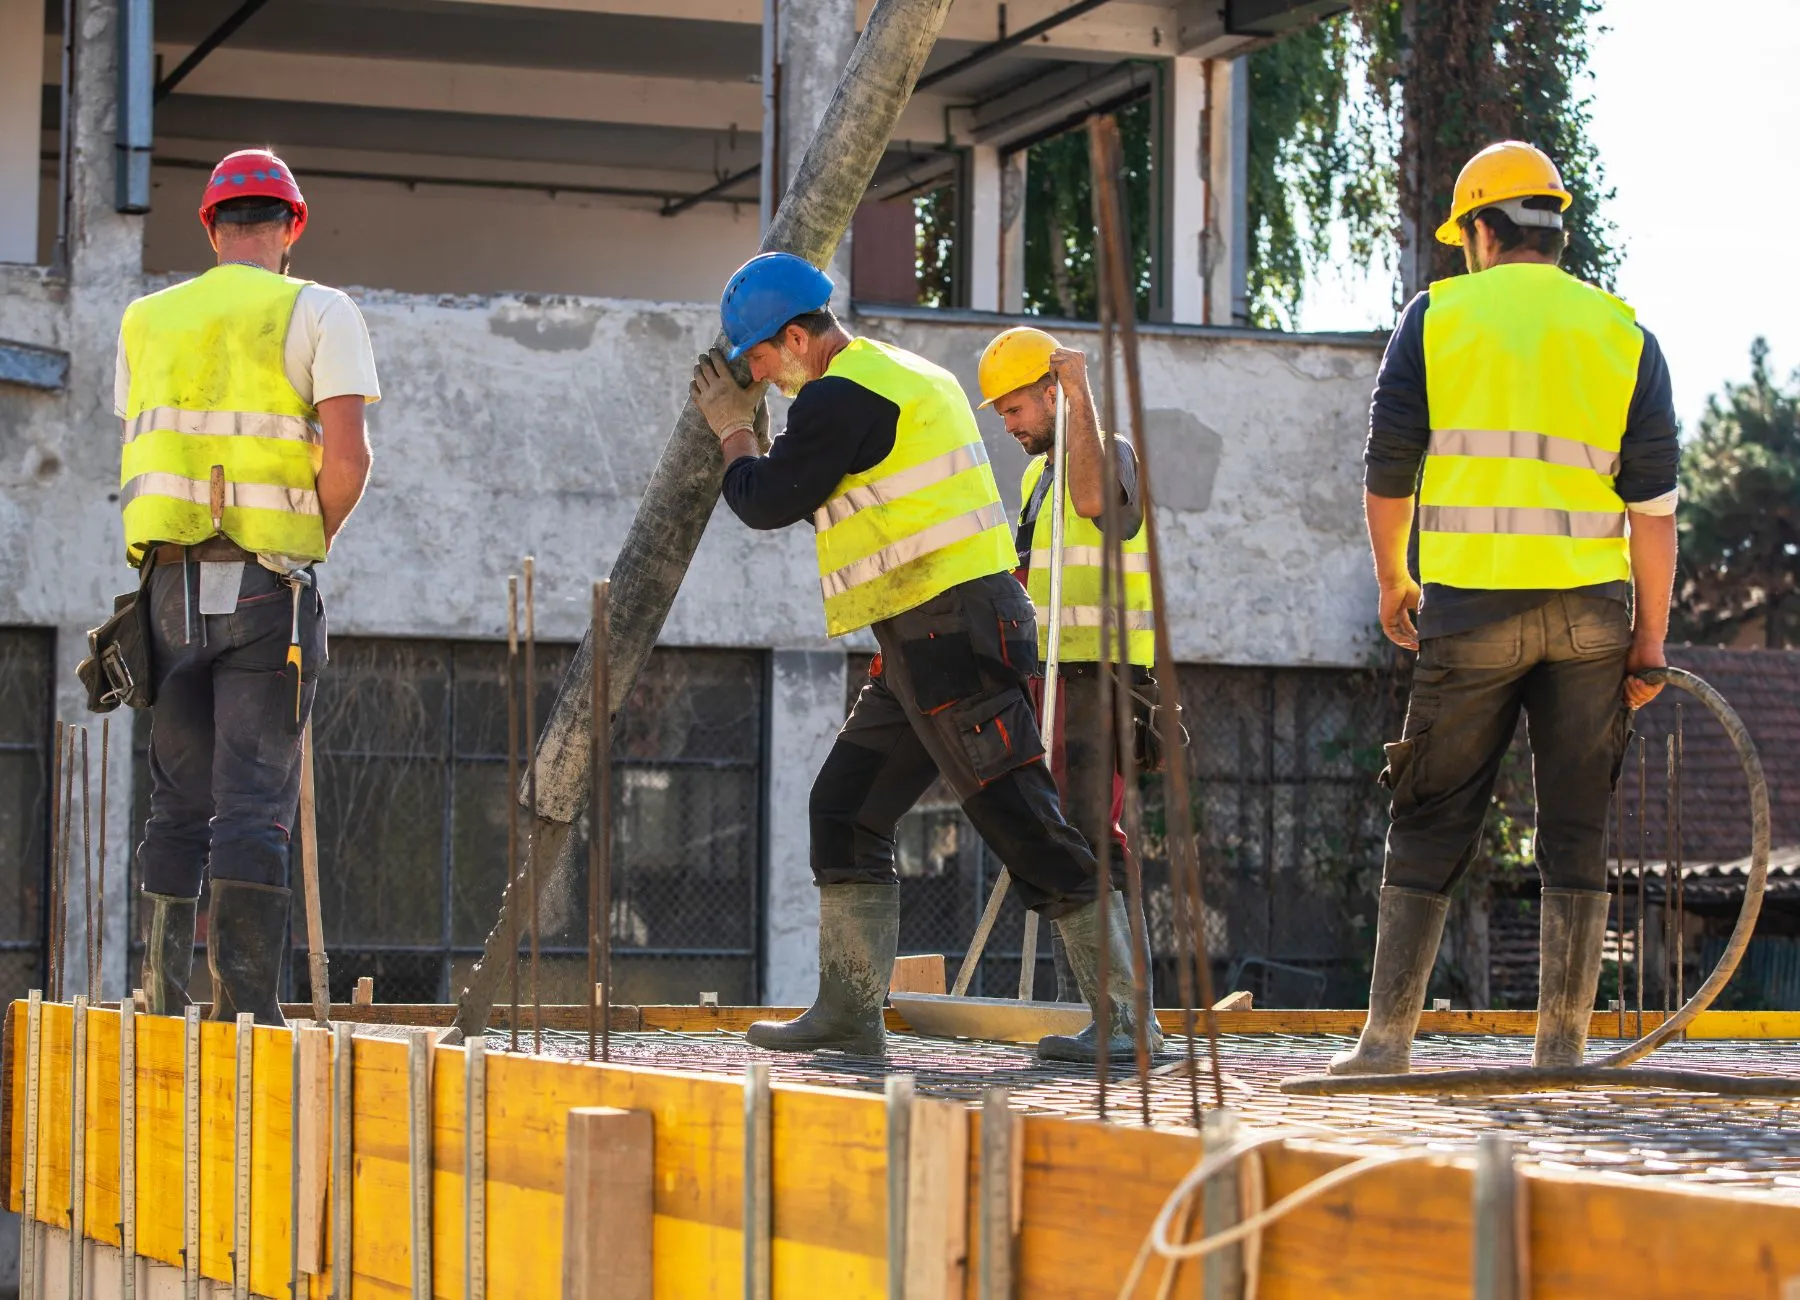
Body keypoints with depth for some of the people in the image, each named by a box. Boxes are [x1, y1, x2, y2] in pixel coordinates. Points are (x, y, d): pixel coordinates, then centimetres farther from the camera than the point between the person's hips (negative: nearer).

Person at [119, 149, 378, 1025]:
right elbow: (348, 457, -11)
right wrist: (315, 539, 5)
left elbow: (137, 466, 16)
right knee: (254, 804, -4)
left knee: (177, 800, 11)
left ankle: (163, 995, 7)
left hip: (170, 585, 4)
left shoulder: (147, 320, 13)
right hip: (266, 586, -4)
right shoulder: (317, 314, -2)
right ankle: (246, 1006, -8)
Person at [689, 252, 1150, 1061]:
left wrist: (733, 431, 12)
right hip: (922, 645, 11)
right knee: (845, 810, 11)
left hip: (949, 632, -11)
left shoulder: (840, 396, -12)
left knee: (1024, 825, -10)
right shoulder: (906, 376, 20)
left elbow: (767, 502, -5)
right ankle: (850, 1012, 12)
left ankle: (1126, 1017, -9)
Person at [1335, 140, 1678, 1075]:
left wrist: (1393, 585, 18)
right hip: (1591, 609, 1)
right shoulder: (1622, 333, 7)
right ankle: (1562, 1051, 5)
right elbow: (1653, 502, 2)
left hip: (1470, 604, -1)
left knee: (1430, 831, 6)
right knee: (1575, 837, 7)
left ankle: (1386, 1039, 5)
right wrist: (1650, 639, 6)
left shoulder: (1436, 316, 3)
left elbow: (1386, 469, 3)